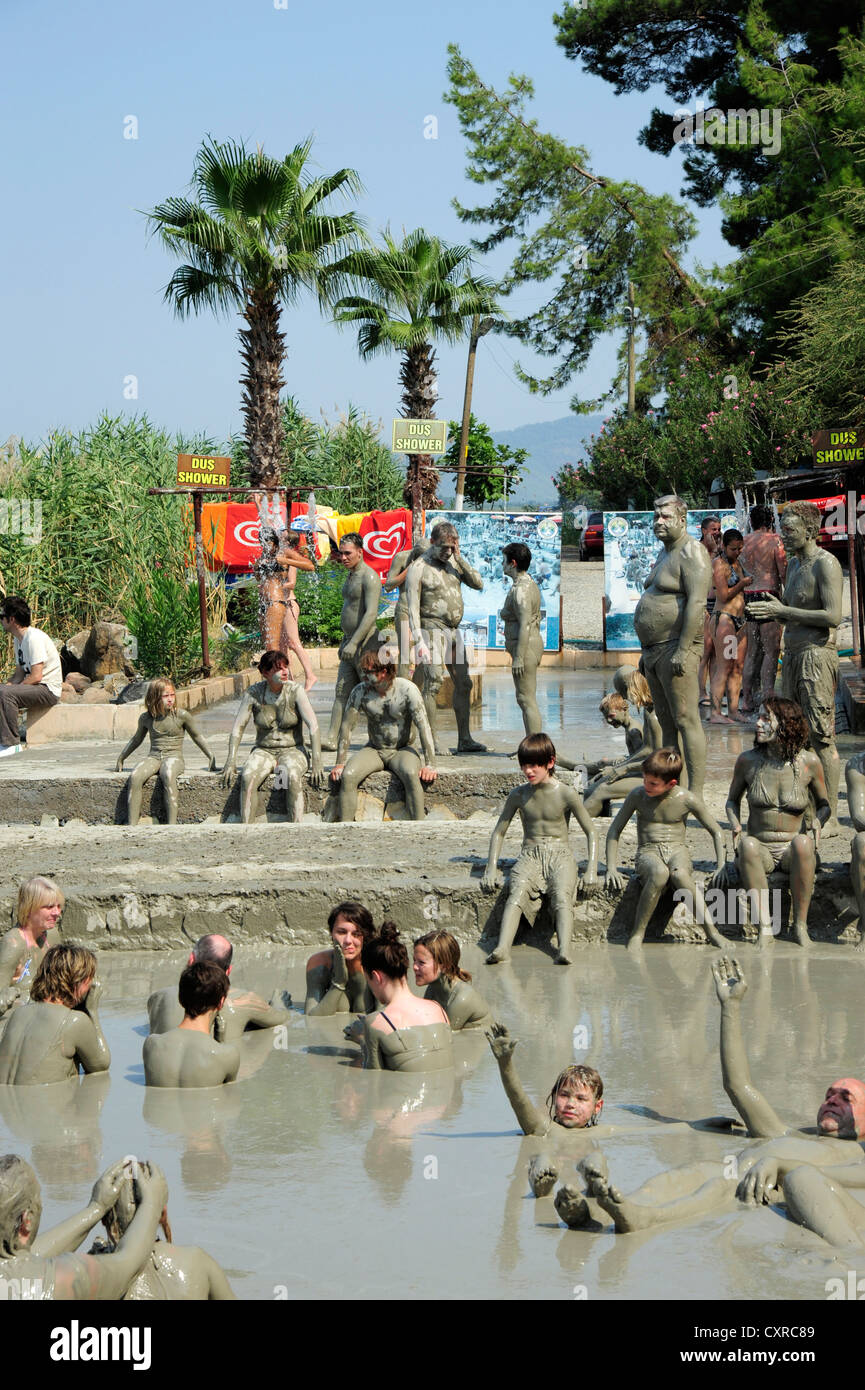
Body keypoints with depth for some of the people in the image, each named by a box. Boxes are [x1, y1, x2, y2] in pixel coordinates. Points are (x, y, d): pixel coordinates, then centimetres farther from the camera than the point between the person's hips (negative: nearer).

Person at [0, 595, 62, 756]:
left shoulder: (34, 637, -18)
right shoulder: (18, 639, 13)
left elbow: (36, 676, -23)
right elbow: (20, 673, 15)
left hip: (48, 690, -10)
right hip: (35, 687, 10)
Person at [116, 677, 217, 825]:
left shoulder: (182, 716, 1)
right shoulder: (146, 718, 9)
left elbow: (198, 737, 14)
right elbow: (137, 739, 27)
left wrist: (211, 757, 9)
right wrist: (121, 759, 33)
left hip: (174, 757, -3)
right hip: (153, 757, 3)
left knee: (167, 776, -39)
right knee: (135, 777, -30)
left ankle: (171, 825, -43)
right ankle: (132, 825, -32)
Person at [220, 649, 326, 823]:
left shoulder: (295, 691, -10)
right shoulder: (254, 693, -6)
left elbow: (313, 726, -14)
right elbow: (238, 726, -3)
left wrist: (316, 762, -21)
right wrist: (231, 761, -12)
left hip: (292, 750, -1)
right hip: (263, 751, 1)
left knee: (293, 777, -36)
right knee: (248, 777, -31)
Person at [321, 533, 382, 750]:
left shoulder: (369, 577, -14)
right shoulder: (351, 577, 17)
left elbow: (371, 614, -23)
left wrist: (353, 642, -26)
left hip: (365, 643, -9)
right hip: (350, 642, 9)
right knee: (342, 691, 2)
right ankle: (332, 738, -2)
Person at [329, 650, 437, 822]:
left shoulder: (407, 690, -16)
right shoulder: (360, 691, -8)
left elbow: (423, 727, -17)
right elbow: (346, 726, -3)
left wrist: (429, 765, -23)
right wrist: (340, 763, -7)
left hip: (402, 750, -3)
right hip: (373, 750, 3)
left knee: (411, 774, -36)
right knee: (347, 776, -26)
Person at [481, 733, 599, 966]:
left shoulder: (566, 795, -3)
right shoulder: (518, 795, 4)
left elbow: (591, 832, 3)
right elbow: (499, 832, 13)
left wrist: (591, 870, -8)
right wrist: (491, 868, 2)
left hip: (559, 854, -1)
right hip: (530, 856, 1)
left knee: (562, 896, -33)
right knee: (517, 894, -31)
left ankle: (564, 951, -50)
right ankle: (502, 948, -48)